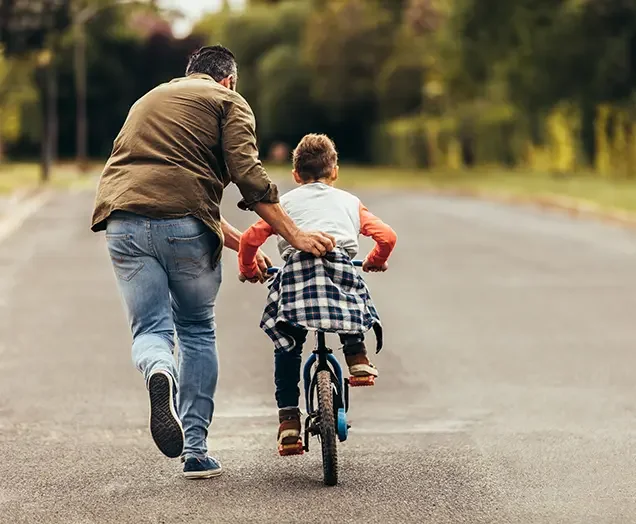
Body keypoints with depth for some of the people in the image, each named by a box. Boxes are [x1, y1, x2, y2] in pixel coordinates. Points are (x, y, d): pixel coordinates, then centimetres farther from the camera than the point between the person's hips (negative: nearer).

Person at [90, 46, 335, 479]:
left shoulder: (149, 100, 34)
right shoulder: (228, 102, 13)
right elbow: (246, 174, -4)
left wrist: (239, 243, 29)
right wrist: (295, 236, -5)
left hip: (122, 218, 4)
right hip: (184, 223, -4)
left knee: (149, 329, 7)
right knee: (197, 331, 13)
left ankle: (160, 372, -30)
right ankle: (196, 450, 11)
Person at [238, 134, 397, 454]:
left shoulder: (285, 203, 27)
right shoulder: (349, 202, 29)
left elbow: (250, 238, 16)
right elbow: (386, 237, 20)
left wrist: (248, 270, 35)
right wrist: (376, 261, 42)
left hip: (296, 269, 0)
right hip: (340, 266, 0)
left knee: (287, 348, 12)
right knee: (355, 298, 35)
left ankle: (288, 420, 7)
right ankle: (357, 358, 18)